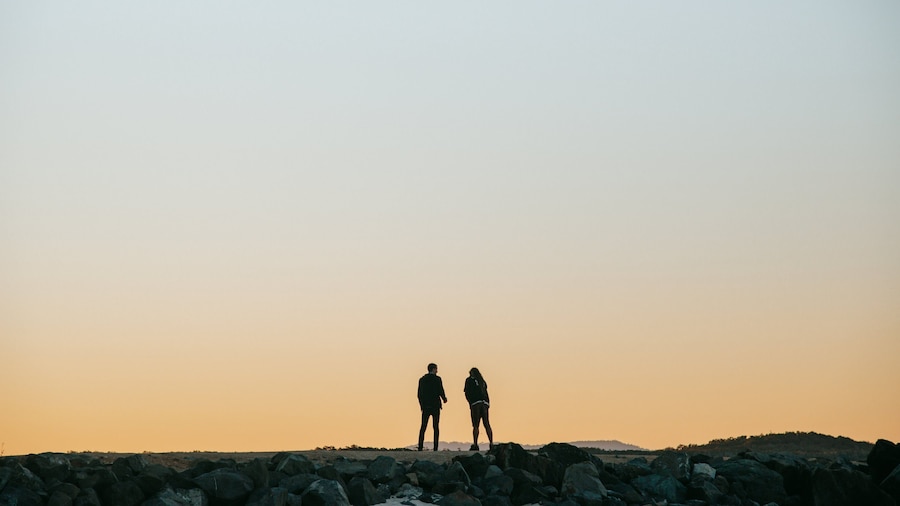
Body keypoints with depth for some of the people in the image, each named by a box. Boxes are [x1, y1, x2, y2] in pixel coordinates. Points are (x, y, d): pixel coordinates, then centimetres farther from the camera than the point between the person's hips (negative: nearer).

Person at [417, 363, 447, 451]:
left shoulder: (422, 379, 8)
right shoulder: (437, 379, -5)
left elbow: (419, 394, 8)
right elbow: (441, 392, -9)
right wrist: (444, 398, 12)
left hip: (425, 406, 3)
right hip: (435, 405, -3)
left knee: (423, 427, 6)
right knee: (436, 427, 2)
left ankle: (420, 447, -3)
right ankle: (435, 448, -5)